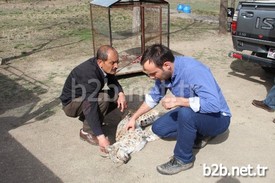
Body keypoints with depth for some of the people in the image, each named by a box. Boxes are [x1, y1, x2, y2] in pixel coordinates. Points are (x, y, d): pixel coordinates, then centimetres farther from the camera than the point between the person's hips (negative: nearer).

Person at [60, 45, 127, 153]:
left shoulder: (104, 66, -14)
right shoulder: (89, 74, -37)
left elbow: (113, 81, 5)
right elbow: (90, 107, -43)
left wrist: (121, 93, -19)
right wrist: (101, 137, -48)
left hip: (89, 97, 8)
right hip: (71, 103, -8)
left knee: (117, 97, -5)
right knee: (103, 99, -32)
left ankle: (86, 118, 8)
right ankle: (87, 132, -12)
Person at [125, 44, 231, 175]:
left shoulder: (194, 71, -33)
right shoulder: (164, 72, -10)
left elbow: (214, 104, -41)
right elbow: (154, 96, 7)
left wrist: (178, 101, -37)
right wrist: (134, 118, 10)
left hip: (217, 118, -7)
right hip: (190, 114, 8)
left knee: (186, 113, -36)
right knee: (158, 128, 2)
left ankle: (183, 159, -13)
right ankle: (201, 134, 8)